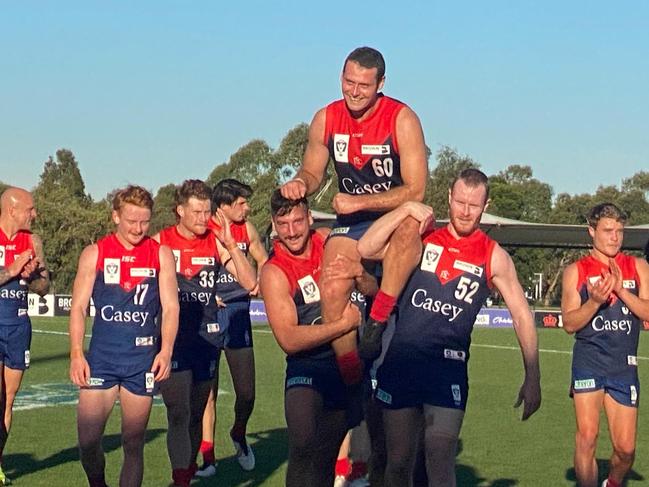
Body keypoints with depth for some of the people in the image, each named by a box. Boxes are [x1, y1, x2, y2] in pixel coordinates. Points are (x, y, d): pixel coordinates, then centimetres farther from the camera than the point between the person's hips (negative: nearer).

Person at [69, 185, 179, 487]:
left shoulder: (161, 255, 5)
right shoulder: (94, 254, 5)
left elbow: (170, 307, 2)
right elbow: (78, 307, 4)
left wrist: (166, 351, -12)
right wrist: (76, 353, -7)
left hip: (142, 360, 0)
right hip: (100, 358, 0)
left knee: (134, 443, 4)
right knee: (88, 440, -4)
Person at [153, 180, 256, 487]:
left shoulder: (216, 243, 4)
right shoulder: (160, 242, -2)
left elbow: (250, 282, -3)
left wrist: (230, 243, -10)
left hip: (207, 339, 3)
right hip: (172, 338, -3)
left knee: (197, 414, 13)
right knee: (179, 413, -14)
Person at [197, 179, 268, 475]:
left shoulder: (246, 229, 4)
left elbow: (262, 260, 21)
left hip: (237, 313, 3)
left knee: (246, 393, 2)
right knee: (208, 392, -1)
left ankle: (239, 435, 31)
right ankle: (207, 457, 9)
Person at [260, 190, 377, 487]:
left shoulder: (327, 240, 1)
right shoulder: (274, 272, -13)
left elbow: (373, 291, 6)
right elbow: (288, 339, -21)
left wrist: (358, 272, -16)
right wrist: (346, 323, -20)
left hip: (348, 366, 5)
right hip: (308, 370, -5)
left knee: (326, 461, 12)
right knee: (305, 446, -28)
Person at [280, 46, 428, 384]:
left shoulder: (402, 120, -14)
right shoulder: (326, 119, -1)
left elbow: (415, 191, -17)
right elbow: (312, 172, 12)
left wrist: (359, 201, -26)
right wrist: (300, 184, -13)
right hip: (352, 223, 4)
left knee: (411, 223, -41)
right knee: (332, 291, -22)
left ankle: (378, 319, -33)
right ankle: (352, 379, -8)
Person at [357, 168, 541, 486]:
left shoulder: (494, 257, 3)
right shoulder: (422, 239, 7)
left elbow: (522, 316, 5)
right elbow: (364, 249, -3)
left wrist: (532, 378, 1)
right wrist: (405, 209, -9)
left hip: (448, 365, -2)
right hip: (400, 361, 2)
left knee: (440, 460, -17)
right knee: (398, 461, 8)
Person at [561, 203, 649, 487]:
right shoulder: (575, 271, 3)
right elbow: (569, 323, -1)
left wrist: (621, 290, -15)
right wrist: (595, 302, -18)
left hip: (624, 365, 2)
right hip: (588, 362, -2)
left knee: (625, 448, 5)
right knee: (587, 436, -14)